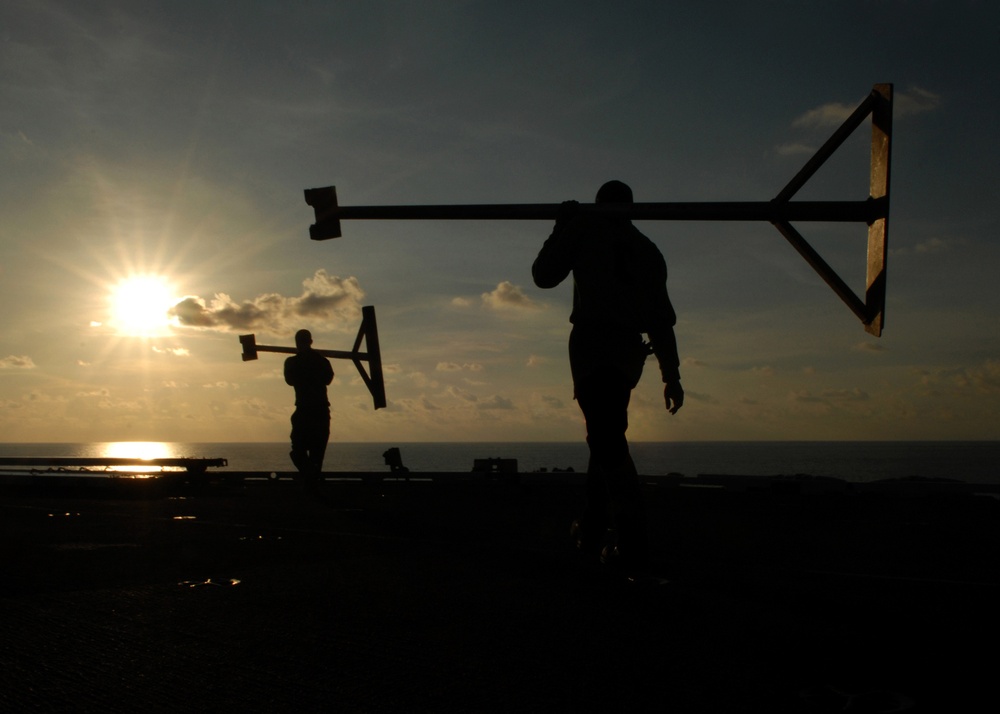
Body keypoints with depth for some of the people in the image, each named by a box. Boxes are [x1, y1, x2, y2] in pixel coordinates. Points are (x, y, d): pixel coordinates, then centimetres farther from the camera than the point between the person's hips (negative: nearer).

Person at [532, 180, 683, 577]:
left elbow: (544, 275, 9)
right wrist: (671, 374, 14)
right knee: (607, 437, 18)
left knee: (606, 440, -13)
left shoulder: (585, 226, 11)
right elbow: (661, 318, 16)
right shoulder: (647, 249, 22)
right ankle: (593, 536, 22)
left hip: (592, 342, -5)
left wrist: (561, 231, 22)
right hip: (630, 350, 5)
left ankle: (634, 547, -25)